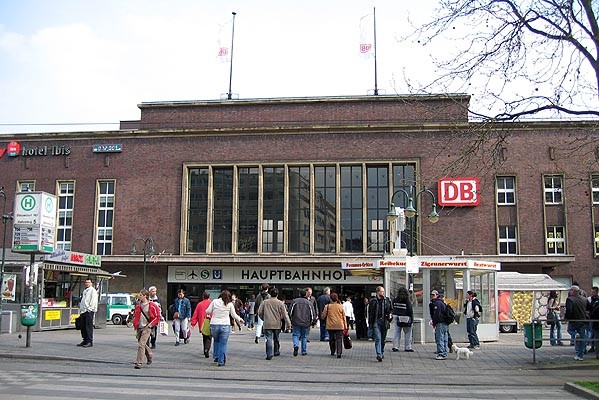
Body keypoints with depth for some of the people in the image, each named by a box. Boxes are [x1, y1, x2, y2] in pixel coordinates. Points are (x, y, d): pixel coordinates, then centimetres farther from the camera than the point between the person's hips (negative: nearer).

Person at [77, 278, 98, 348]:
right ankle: (85, 340, 16)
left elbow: (93, 300, -11)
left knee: (89, 326, -10)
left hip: (89, 311, -8)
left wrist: (90, 308, -19)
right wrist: (80, 310, 19)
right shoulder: (84, 291, 23)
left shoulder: (93, 290, -1)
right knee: (83, 327, 9)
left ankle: (90, 341, -10)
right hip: (83, 311, 8)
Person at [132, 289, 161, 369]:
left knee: (141, 345, -14)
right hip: (139, 328, 6)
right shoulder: (138, 304, 8)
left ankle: (139, 363, -11)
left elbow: (158, 317, -4)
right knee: (143, 344, 16)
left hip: (146, 327, -6)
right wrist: (135, 324, 12)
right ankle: (149, 355, 40)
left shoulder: (152, 306, -9)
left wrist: (151, 324, -8)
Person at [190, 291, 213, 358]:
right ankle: (207, 349, -22)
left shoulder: (199, 304, 1)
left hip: (202, 325, 3)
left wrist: (193, 323, 5)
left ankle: (206, 350, 26)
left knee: (204, 338, 19)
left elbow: (195, 314, 1)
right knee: (209, 338, 0)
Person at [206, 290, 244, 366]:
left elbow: (208, 311, 2)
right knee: (223, 344, 4)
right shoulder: (230, 304, 0)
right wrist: (240, 319, 25)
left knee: (216, 341, 25)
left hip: (214, 325, 2)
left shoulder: (215, 301, 1)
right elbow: (234, 315, 6)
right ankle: (221, 361, 3)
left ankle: (216, 357, 21)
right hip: (225, 326, -1)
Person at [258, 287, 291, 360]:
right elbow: (285, 315, -4)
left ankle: (269, 354, -12)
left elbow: (260, 313, 4)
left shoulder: (265, 302, 0)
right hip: (277, 324, 1)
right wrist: (288, 324, 0)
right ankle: (276, 352, 31)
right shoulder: (280, 303, -4)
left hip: (267, 324, -1)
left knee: (269, 339, -2)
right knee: (276, 339, 18)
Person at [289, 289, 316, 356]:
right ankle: (304, 351, 14)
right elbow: (313, 313, 4)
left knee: (295, 335, 5)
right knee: (304, 337, 11)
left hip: (296, 322, -1)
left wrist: (291, 320, 13)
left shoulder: (294, 301, 3)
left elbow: (290, 312, 2)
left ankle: (296, 345, -22)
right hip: (306, 323, 1)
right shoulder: (308, 303, 5)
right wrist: (313, 321, 14)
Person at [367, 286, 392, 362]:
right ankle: (379, 355, -16)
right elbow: (370, 312, 2)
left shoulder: (387, 300, 7)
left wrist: (390, 315, 0)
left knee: (383, 339, 12)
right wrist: (370, 324, -2)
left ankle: (382, 353, 30)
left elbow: (391, 309, 21)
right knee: (378, 339, -11)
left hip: (384, 322, 3)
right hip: (376, 322, -3)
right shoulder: (373, 301, -1)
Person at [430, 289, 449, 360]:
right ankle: (444, 354, 16)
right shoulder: (442, 302, 21)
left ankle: (441, 354, -11)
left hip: (440, 323, -10)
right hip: (445, 323, 10)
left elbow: (436, 314, -17)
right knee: (444, 339, 12)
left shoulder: (437, 303, -11)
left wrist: (434, 323, -9)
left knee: (439, 339, -9)